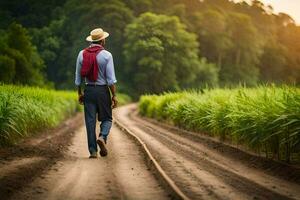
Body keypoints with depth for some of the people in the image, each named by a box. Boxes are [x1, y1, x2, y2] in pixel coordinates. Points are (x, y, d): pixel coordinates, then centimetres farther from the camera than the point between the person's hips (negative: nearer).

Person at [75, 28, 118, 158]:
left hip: (88, 90, 3)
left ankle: (93, 151, 3)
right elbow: (111, 78, -11)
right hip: (103, 90, -3)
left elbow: (78, 76, 7)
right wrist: (114, 96, -6)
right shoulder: (106, 55, -7)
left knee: (90, 121, 5)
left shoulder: (82, 54, 3)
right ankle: (102, 137, -15)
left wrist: (79, 93, 16)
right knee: (106, 118, 13)